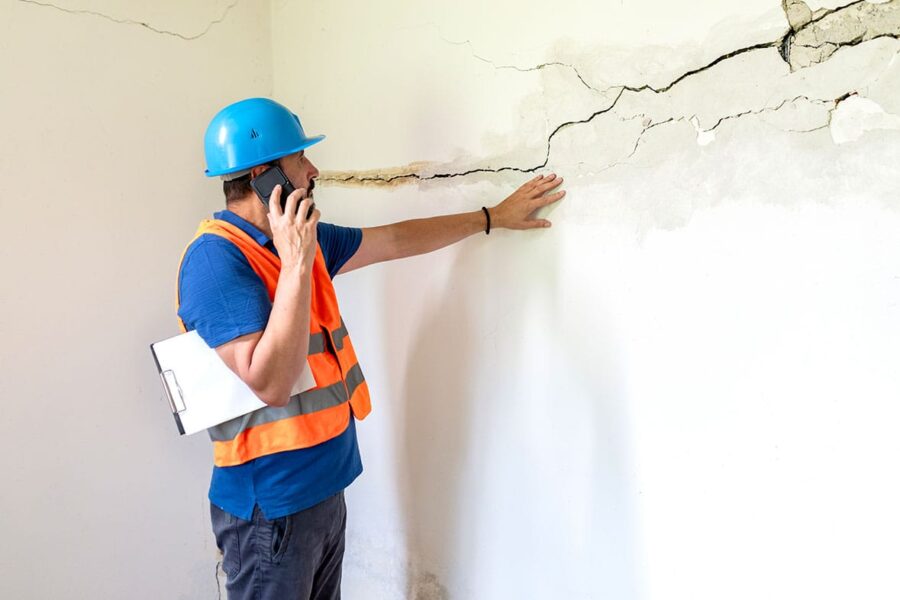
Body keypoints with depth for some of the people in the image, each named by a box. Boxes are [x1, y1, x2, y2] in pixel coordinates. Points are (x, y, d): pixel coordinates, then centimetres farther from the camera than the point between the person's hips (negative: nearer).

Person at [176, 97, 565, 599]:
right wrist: (296, 266, -28)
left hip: (323, 486, 8)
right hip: (271, 504, -8)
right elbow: (272, 384, -28)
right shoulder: (215, 258, -20)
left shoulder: (304, 239, 7)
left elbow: (396, 241, 17)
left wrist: (492, 217, 22)